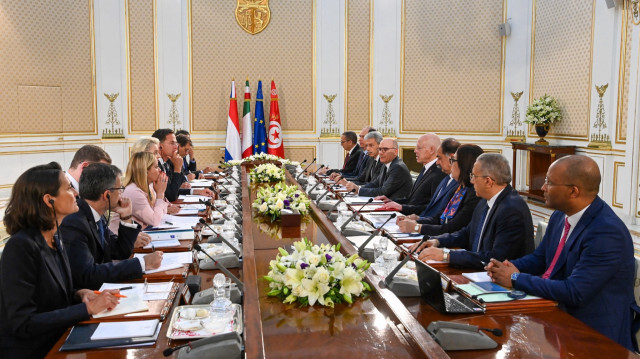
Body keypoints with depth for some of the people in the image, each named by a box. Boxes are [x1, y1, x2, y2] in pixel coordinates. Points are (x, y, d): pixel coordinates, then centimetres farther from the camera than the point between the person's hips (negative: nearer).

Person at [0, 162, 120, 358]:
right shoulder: (20, 247, -20)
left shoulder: (54, 239, 4)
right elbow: (23, 324, -23)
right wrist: (88, 308, -23)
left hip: (59, 341, 7)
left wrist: (79, 294, -5)